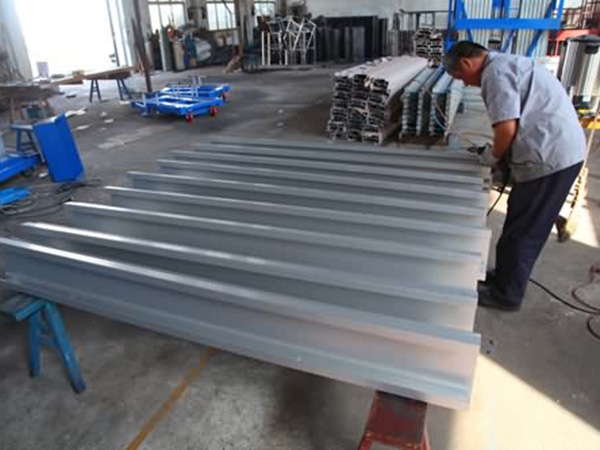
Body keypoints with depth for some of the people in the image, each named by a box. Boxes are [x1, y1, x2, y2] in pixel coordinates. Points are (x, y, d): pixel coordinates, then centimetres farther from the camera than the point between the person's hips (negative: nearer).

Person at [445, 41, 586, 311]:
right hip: (562, 151, 10)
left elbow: (507, 128, -21)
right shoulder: (507, 64, 19)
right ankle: (506, 278, 34)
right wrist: (499, 152, 15)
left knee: (522, 231, 2)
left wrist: (493, 156, -3)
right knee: (525, 227, 19)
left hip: (550, 158, -10)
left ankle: (506, 295, 16)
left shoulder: (495, 72, -13)